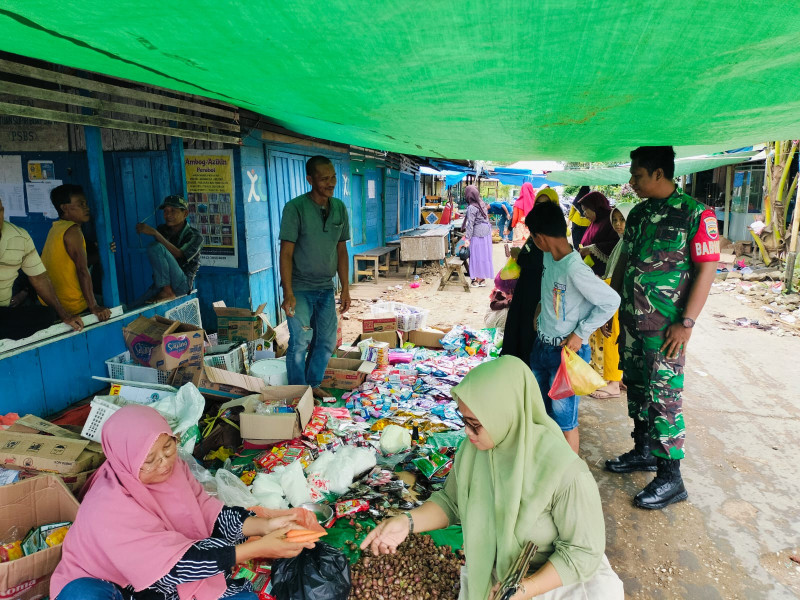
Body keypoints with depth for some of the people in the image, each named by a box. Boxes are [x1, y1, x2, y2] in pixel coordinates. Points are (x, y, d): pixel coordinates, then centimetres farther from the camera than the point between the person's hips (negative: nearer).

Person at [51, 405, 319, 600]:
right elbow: (174, 564, -33)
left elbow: (209, 513, -10)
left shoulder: (172, 466, -15)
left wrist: (264, 524, -29)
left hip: (159, 575, 5)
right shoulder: (109, 509, -32)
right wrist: (257, 548, -38)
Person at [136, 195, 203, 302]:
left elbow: (178, 255, -22)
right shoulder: (162, 230, 11)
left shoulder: (195, 236, -6)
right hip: (162, 283, 5)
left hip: (182, 284, -5)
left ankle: (167, 291, -18)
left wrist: (155, 233, -25)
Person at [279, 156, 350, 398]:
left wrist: (345, 288, 7)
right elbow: (286, 252, -14)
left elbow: (341, 250, 9)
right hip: (299, 287, -5)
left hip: (326, 287, 6)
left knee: (327, 341, 10)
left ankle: (314, 385, 30)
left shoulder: (339, 208, 3)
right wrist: (288, 293, -20)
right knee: (300, 342, -3)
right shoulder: (295, 207, -13)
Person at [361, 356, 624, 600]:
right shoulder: (475, 448, -16)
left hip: (556, 577, -2)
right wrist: (407, 522, -18)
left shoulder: (566, 473, -30)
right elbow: (451, 502, -2)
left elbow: (583, 552, -19)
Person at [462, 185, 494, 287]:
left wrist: (467, 238, -14)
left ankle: (479, 279, 7)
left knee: (477, 255, 0)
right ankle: (482, 278, 21)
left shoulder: (472, 208, -16)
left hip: (477, 234, -8)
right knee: (484, 255, 12)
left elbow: (470, 224, -17)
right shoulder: (481, 204, 9)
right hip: (486, 232, 8)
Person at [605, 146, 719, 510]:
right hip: (631, 320, 7)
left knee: (664, 398, -2)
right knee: (636, 388, 16)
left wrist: (687, 322, -18)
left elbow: (707, 269, -14)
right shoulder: (638, 213, 10)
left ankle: (671, 479, 11)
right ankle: (643, 452, 35)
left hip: (666, 327, -7)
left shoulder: (695, 214, -11)